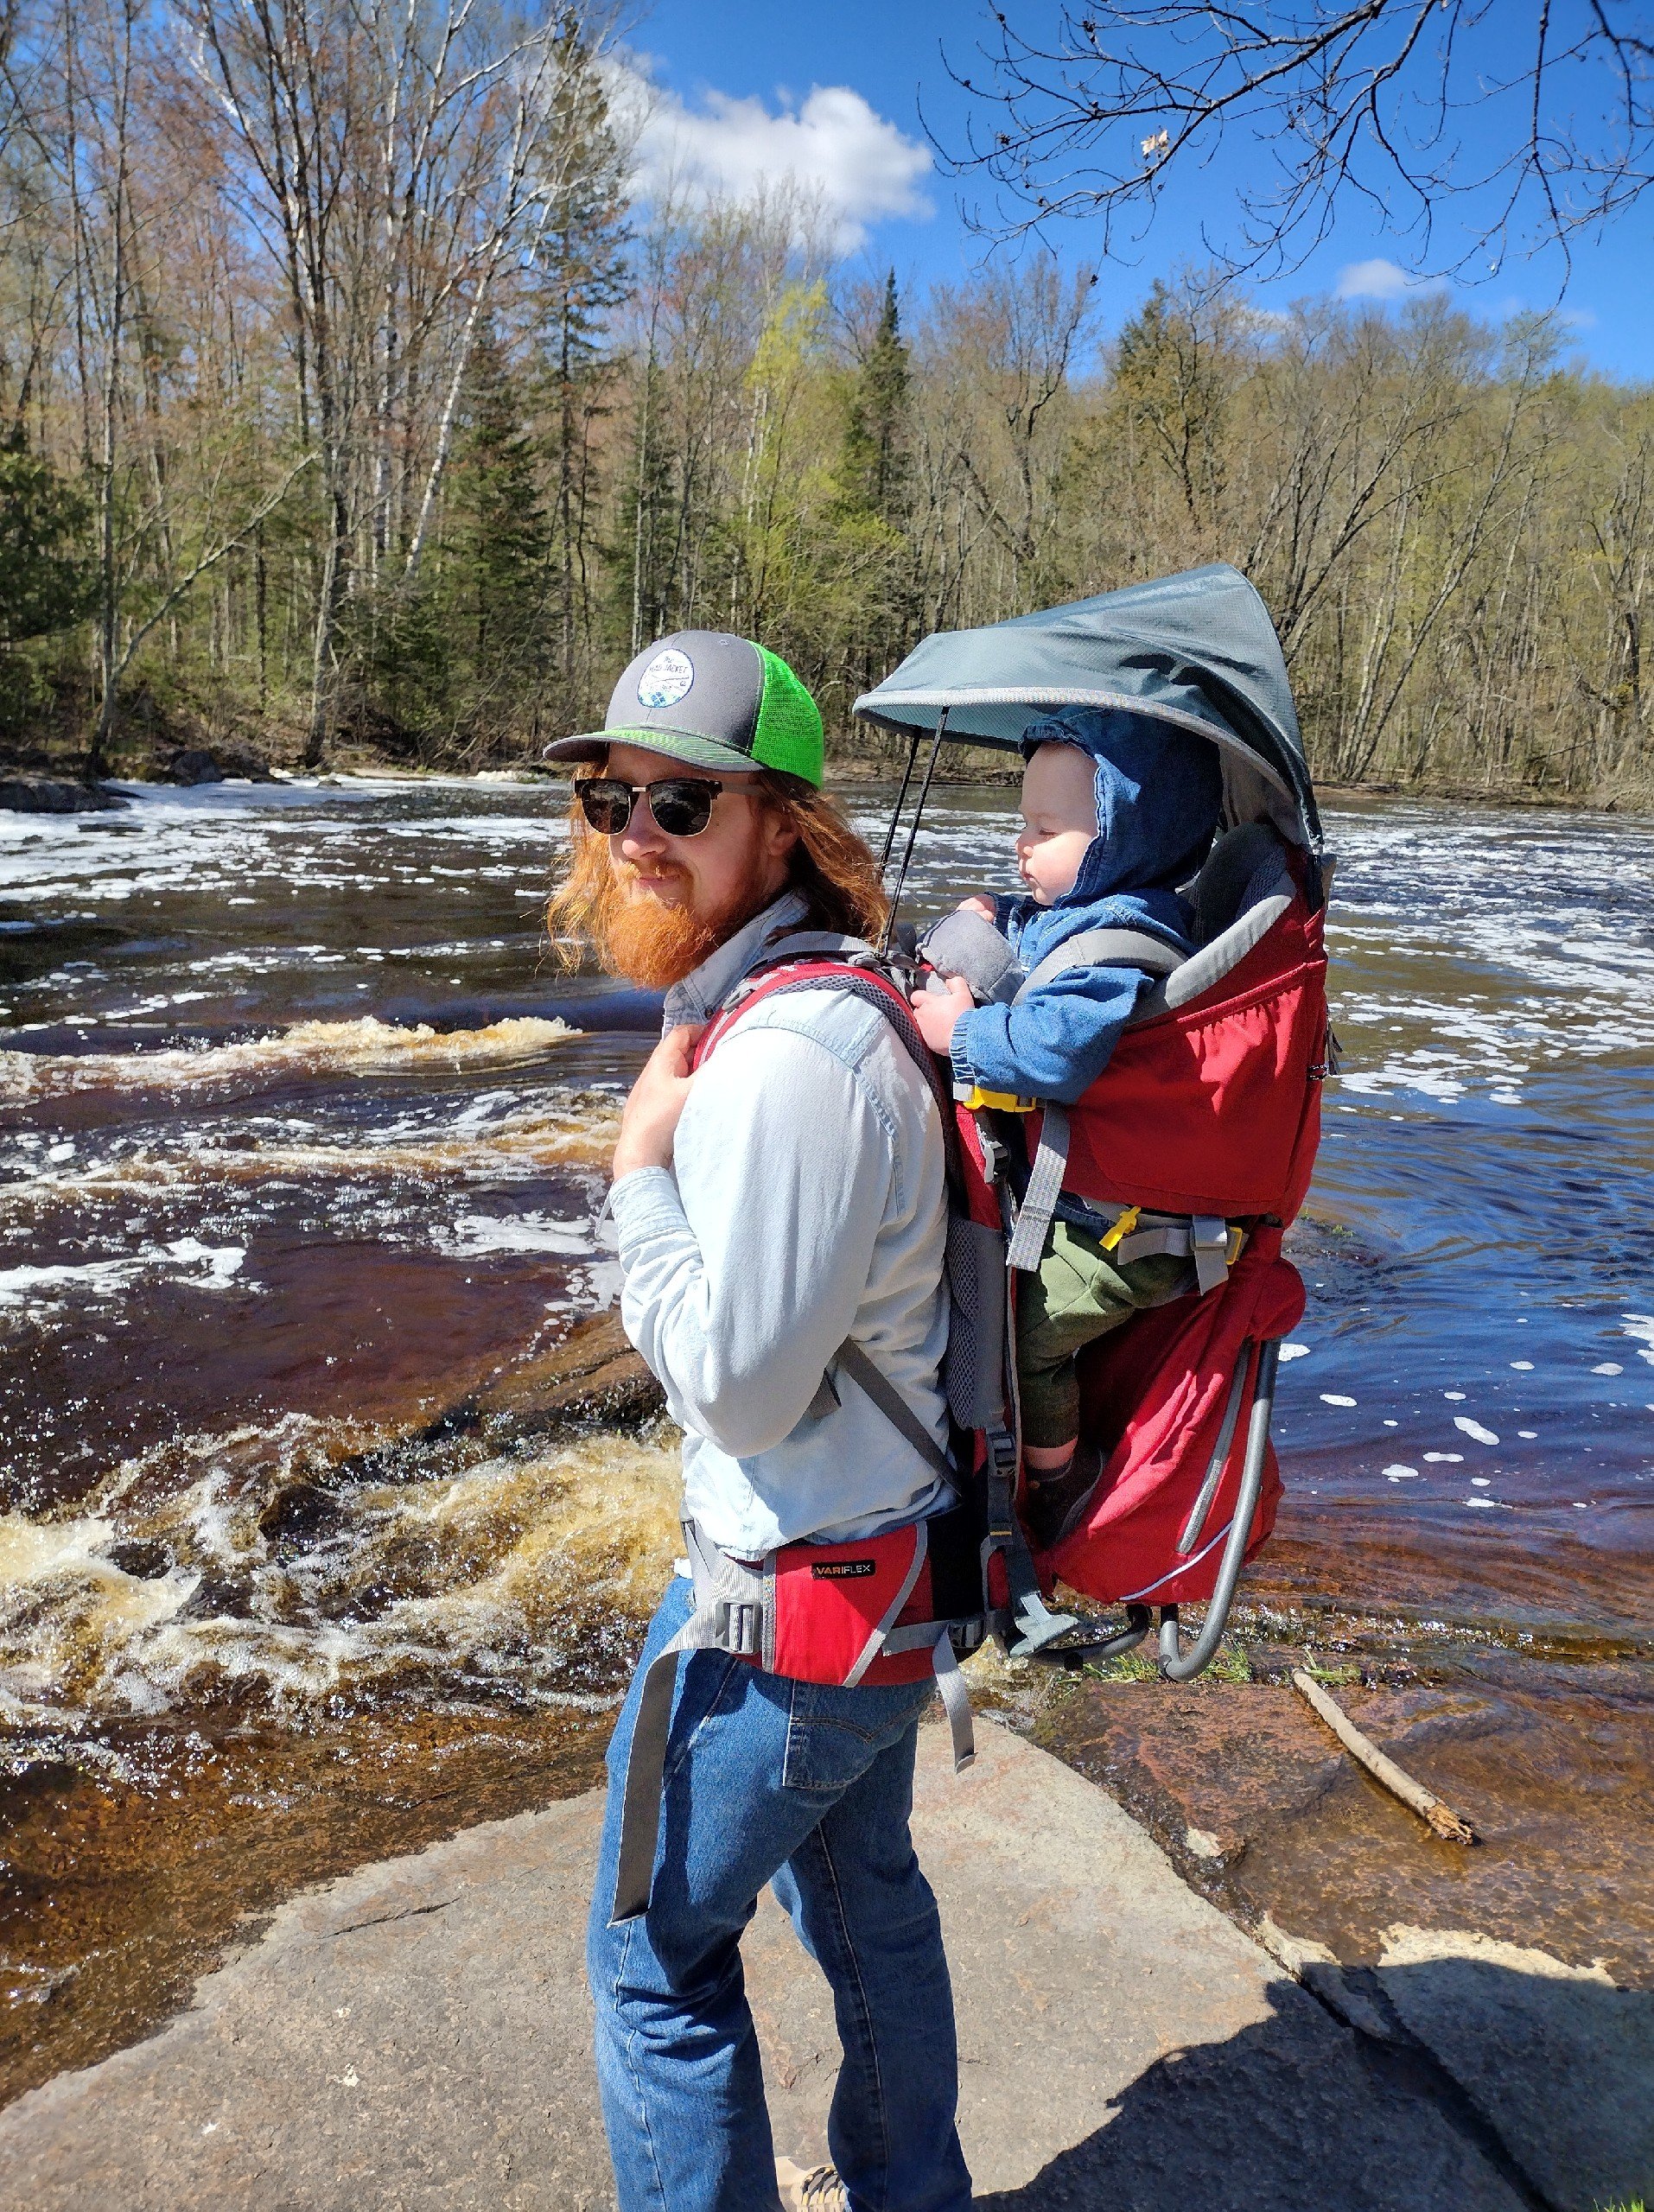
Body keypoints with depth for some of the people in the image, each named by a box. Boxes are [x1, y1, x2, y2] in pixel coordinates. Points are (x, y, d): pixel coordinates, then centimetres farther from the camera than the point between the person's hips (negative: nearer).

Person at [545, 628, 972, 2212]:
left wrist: (641, 1171, -20)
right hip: (887, 1545, 10)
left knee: (657, 1949, 10)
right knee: (864, 1892, 28)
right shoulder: (770, 1001, 3)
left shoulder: (786, 1063, -29)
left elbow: (737, 1382, -27)